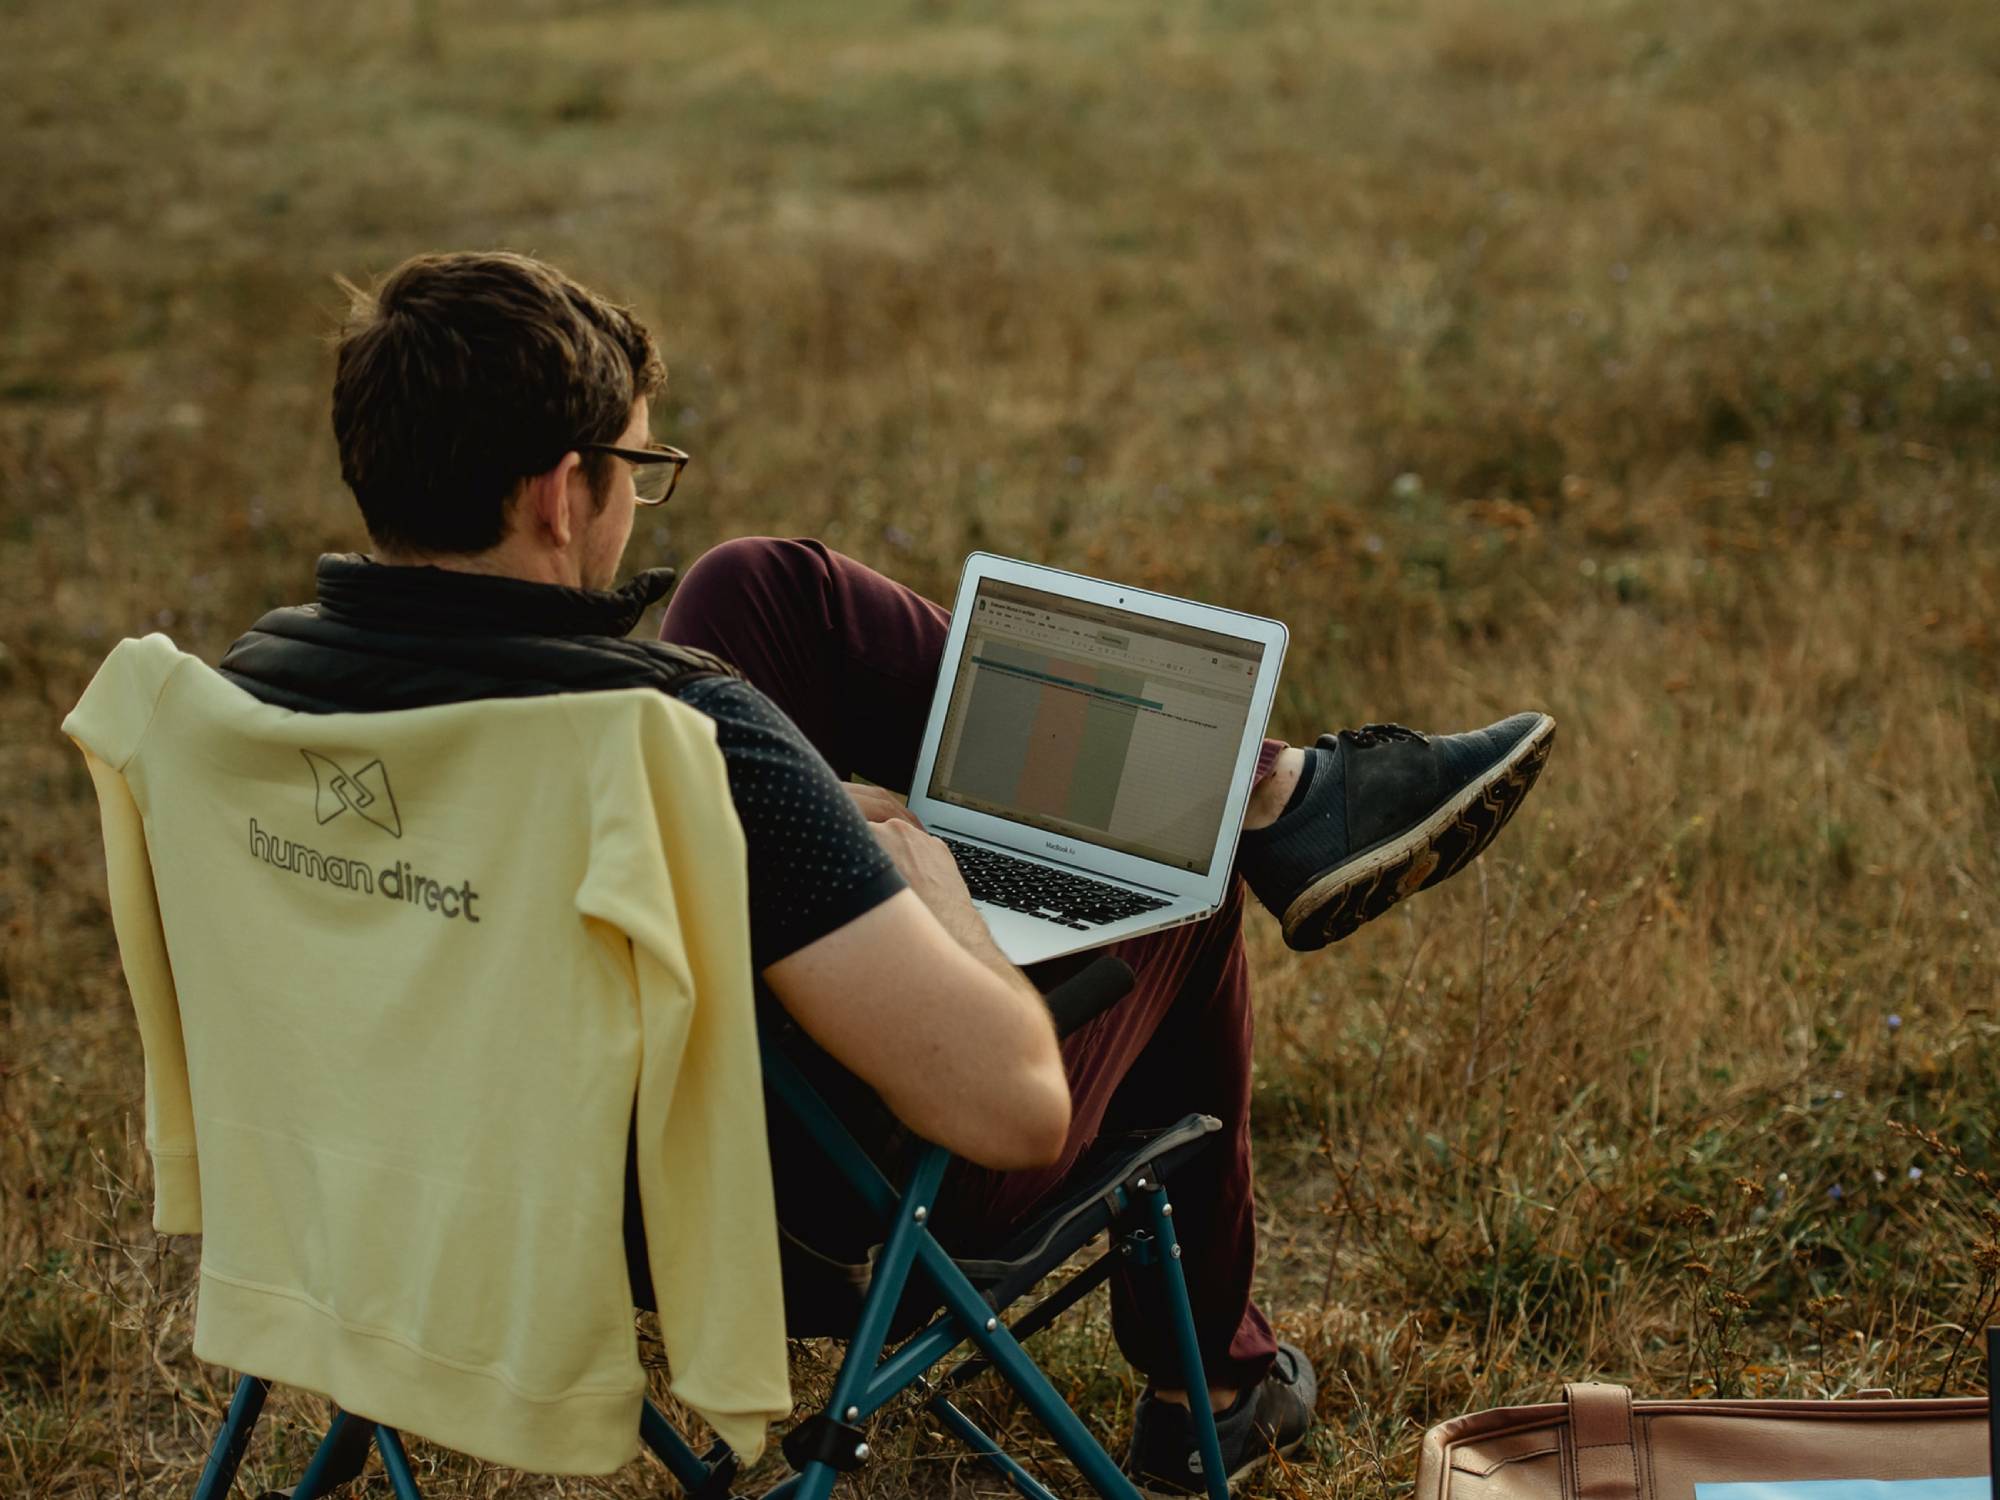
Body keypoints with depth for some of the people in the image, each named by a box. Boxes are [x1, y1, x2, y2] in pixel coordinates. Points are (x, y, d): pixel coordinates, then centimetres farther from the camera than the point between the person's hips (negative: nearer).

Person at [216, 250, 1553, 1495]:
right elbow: (1012, 1104, -37)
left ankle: (1276, 788, 19)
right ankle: (1206, 1384, 41)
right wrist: (921, 879, -17)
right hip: (807, 1231, -6)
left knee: (771, 589, 7)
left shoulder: (259, 678, -14)